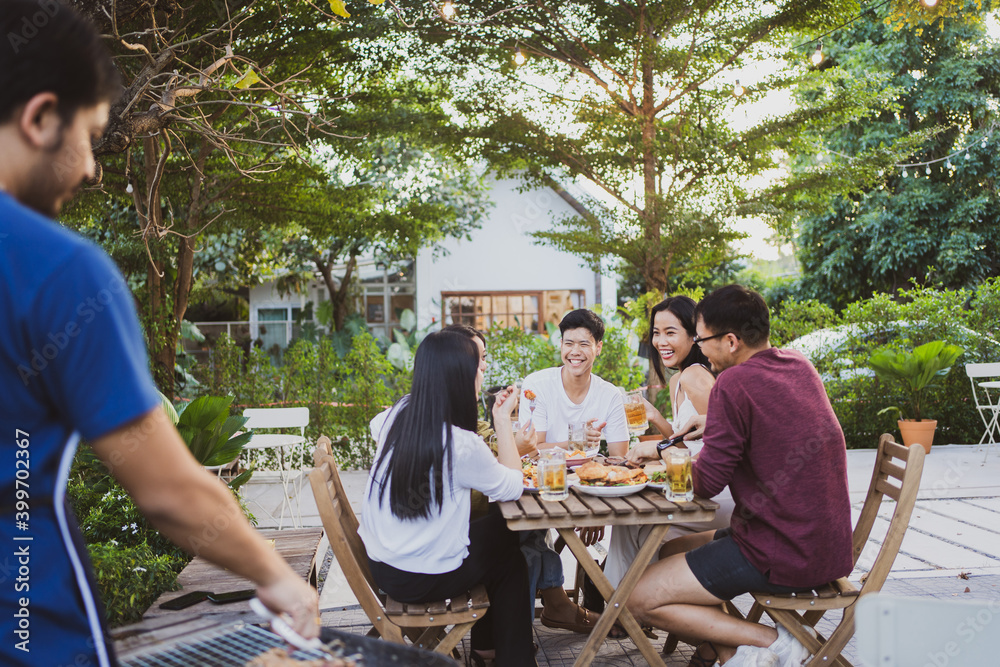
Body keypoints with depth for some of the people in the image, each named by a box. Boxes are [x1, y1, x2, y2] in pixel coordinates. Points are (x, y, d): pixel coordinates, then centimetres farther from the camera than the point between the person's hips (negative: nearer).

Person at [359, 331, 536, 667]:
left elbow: (374, 428, 19)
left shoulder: (396, 415, -6)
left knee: (493, 525, 28)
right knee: (511, 553, 21)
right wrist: (502, 418, -7)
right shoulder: (462, 444, -26)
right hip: (422, 581, -7)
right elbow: (512, 486, -10)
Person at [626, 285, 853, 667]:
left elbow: (706, 484, -14)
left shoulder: (735, 383, -19)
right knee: (679, 547, 24)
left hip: (783, 557, -9)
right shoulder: (800, 367, 8)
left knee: (640, 600, -3)